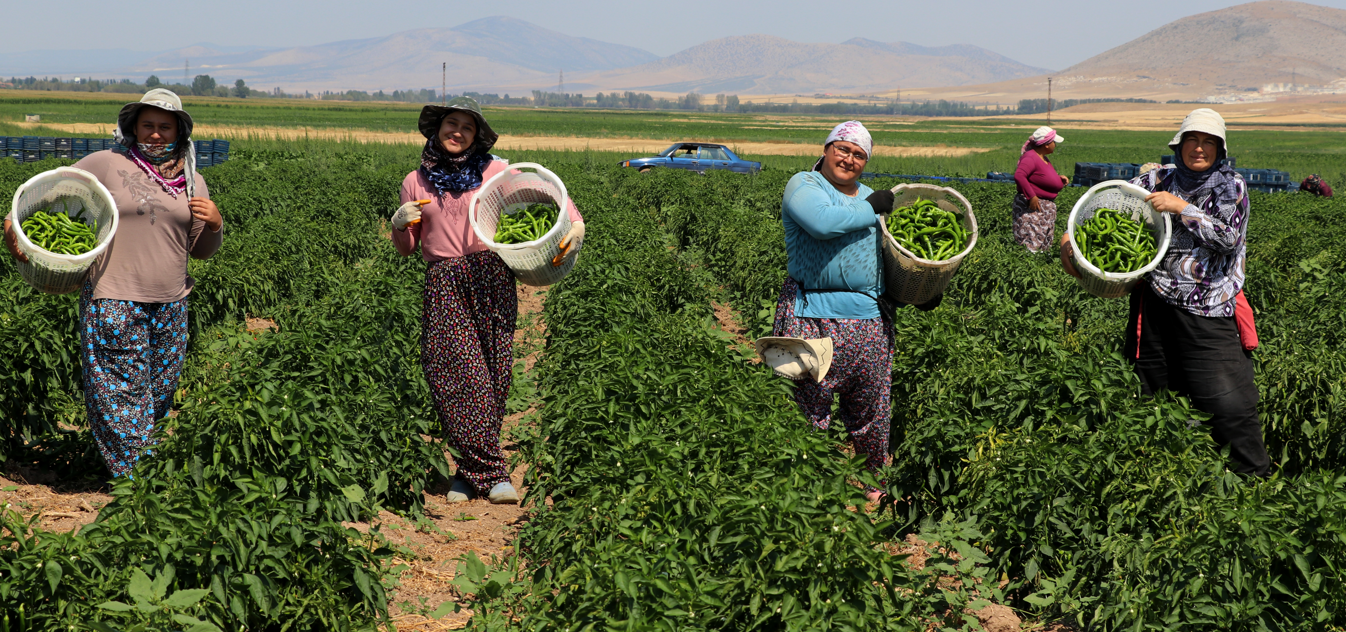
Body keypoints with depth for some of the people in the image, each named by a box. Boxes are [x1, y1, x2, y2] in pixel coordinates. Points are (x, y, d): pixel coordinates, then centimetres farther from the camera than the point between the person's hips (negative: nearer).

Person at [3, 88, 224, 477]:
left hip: (171, 306, 4)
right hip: (114, 303, -4)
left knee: (161, 394, 13)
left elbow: (202, 251, 17)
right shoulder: (105, 165, -1)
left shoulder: (193, 182, 12)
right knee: (123, 398, -4)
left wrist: (215, 225, -4)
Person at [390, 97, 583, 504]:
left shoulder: (495, 172, 9)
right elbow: (406, 249, 18)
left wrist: (576, 224, -6)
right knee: (460, 373, -12)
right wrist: (399, 223, -4)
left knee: (492, 373, -5)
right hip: (443, 285, 1)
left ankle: (471, 470, 8)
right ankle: (491, 473, -8)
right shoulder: (416, 182, 14)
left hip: (491, 281, 0)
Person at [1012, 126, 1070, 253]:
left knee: (1044, 245, 13)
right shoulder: (1030, 158, -18)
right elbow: (1019, 176, -33)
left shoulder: (1044, 158, 14)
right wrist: (1031, 196, -31)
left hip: (1047, 207, 10)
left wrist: (1059, 179, 9)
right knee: (1031, 244, -12)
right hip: (1032, 205, -10)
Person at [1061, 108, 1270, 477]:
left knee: (1230, 404, -10)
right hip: (1154, 304, 4)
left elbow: (1229, 237, -13)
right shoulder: (1160, 180, 9)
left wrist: (1181, 207, -16)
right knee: (1141, 395, 13)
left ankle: (1255, 480, 4)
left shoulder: (1230, 186, 1)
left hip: (1207, 311, -3)